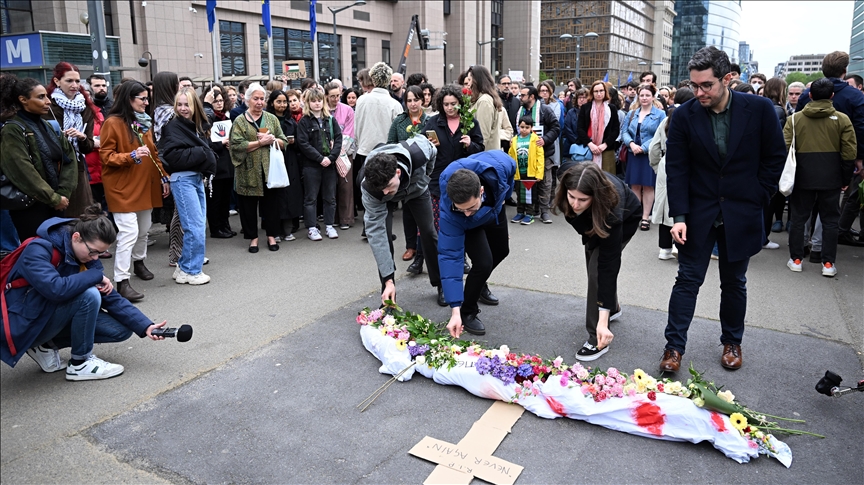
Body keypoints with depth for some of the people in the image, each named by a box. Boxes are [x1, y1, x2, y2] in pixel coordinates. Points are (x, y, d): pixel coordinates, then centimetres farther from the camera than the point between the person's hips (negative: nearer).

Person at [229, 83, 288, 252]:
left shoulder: (271, 119, 11)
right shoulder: (240, 121, 2)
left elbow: (283, 141, 9)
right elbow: (236, 145, -11)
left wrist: (273, 140, -12)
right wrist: (260, 142, -15)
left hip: (269, 169, 2)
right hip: (248, 171, -2)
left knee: (271, 203, 6)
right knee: (249, 206, 4)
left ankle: (271, 235, 19)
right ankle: (253, 237, 17)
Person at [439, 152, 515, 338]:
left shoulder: (500, 165, -42)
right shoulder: (449, 213, -46)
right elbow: (450, 255, -41)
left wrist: (504, 198, 2)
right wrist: (455, 309, -43)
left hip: (494, 208, 4)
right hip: (467, 226, -4)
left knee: (501, 251, 20)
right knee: (484, 262, -21)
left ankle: (478, 285, 49)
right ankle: (467, 312, 4)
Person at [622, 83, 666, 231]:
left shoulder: (660, 114, -1)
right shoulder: (632, 113, 11)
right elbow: (624, 131, 7)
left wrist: (643, 148, -16)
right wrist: (631, 144, -13)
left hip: (650, 155, -3)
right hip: (633, 155, 3)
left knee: (648, 186, 2)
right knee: (635, 185, 6)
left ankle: (645, 217, 7)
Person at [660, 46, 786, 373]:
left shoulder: (759, 109, -8)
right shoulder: (685, 115, -8)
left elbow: (775, 156, 2)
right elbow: (676, 169, -7)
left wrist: (757, 198, -3)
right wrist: (679, 216, -13)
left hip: (741, 213, 0)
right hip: (698, 212, 0)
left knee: (734, 283, 13)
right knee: (687, 279, 2)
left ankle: (732, 343, 30)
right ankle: (674, 346, 9)